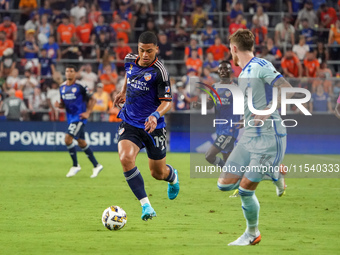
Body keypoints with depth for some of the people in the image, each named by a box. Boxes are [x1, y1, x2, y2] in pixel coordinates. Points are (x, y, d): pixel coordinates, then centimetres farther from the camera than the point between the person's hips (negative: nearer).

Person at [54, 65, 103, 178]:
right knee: (81, 142, 11)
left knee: (68, 138, -18)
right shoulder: (62, 87, 8)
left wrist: (87, 112, -14)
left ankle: (75, 165, -4)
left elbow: (92, 100, -4)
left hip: (79, 117, -7)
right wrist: (59, 105, -6)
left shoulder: (80, 86, -11)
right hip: (70, 117, 7)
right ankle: (96, 165, 23)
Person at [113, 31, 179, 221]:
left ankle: (173, 177, 52)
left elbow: (167, 102, -20)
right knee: (126, 158, -26)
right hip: (130, 124, 3)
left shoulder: (159, 71, -19)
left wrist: (156, 115, -38)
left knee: (158, 173, 11)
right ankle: (146, 206, -21)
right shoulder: (130, 61, -2)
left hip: (153, 127, -3)